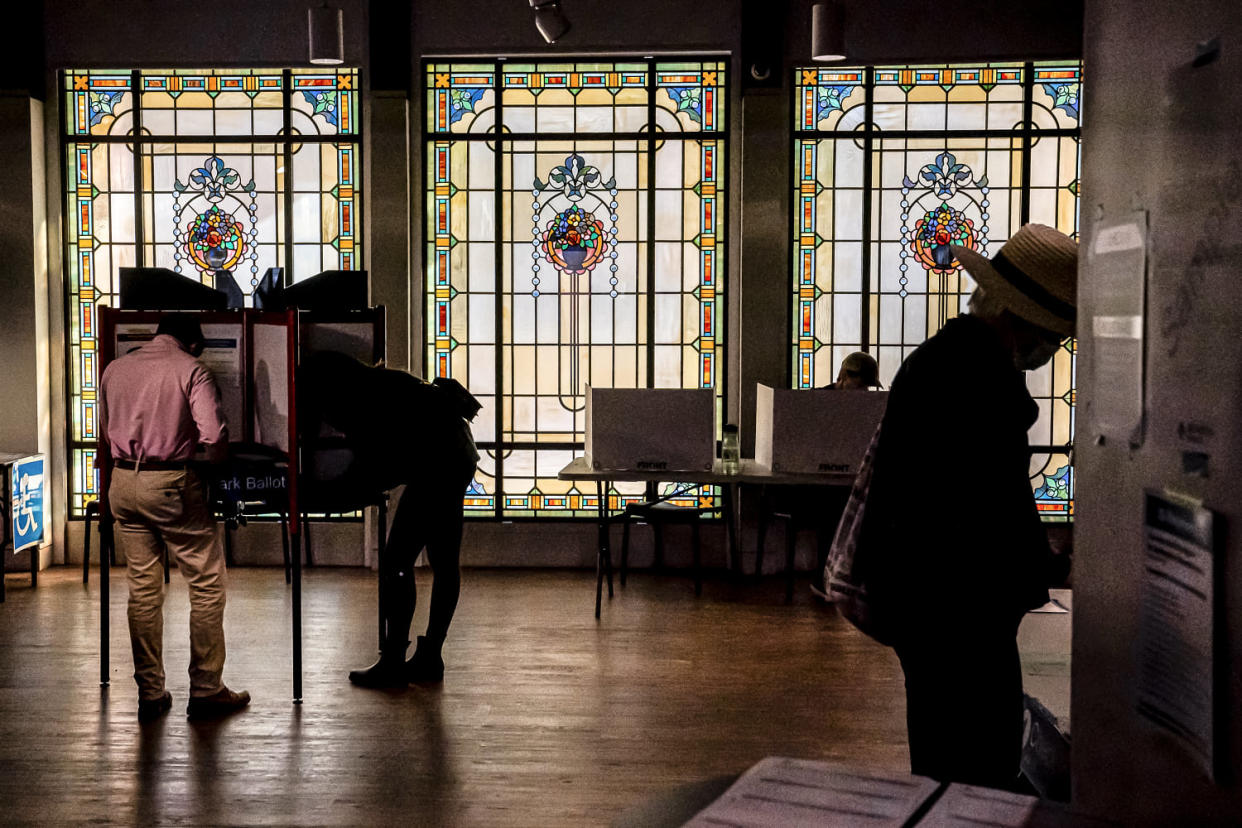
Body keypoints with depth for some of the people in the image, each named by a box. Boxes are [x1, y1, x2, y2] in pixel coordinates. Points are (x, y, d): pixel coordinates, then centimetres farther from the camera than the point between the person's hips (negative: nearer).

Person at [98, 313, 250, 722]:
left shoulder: (115, 369, 12)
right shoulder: (191, 369, -6)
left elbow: (105, 436, 19)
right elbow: (214, 434, -17)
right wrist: (213, 464, 2)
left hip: (123, 483, 6)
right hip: (172, 485, -6)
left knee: (143, 587, 12)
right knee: (207, 584, 5)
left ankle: (150, 693, 15)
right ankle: (205, 690, 7)